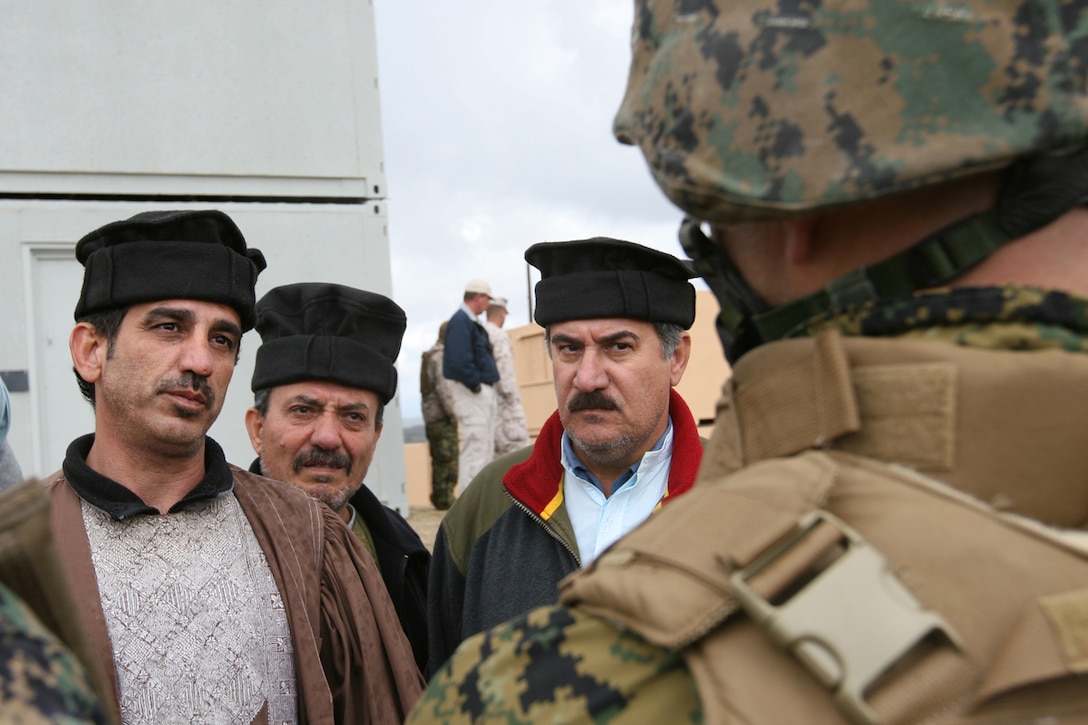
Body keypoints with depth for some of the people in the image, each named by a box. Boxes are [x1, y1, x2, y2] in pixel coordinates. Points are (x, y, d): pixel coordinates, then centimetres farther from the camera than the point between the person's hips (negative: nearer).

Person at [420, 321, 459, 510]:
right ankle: (445, 499, -8)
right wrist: (452, 413, -15)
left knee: (439, 460, 12)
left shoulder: (429, 356, 20)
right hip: (442, 418, -10)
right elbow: (443, 386, -20)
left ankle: (438, 497, 15)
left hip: (430, 418, 10)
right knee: (448, 459, -8)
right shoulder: (442, 356, -11)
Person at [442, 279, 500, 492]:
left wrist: (489, 389, 11)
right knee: (475, 448, -10)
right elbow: (459, 360, -24)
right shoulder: (460, 321, -13)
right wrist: (475, 385, -17)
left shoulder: (472, 322, 18)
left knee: (486, 449, 13)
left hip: (484, 392, 10)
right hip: (472, 394, -10)